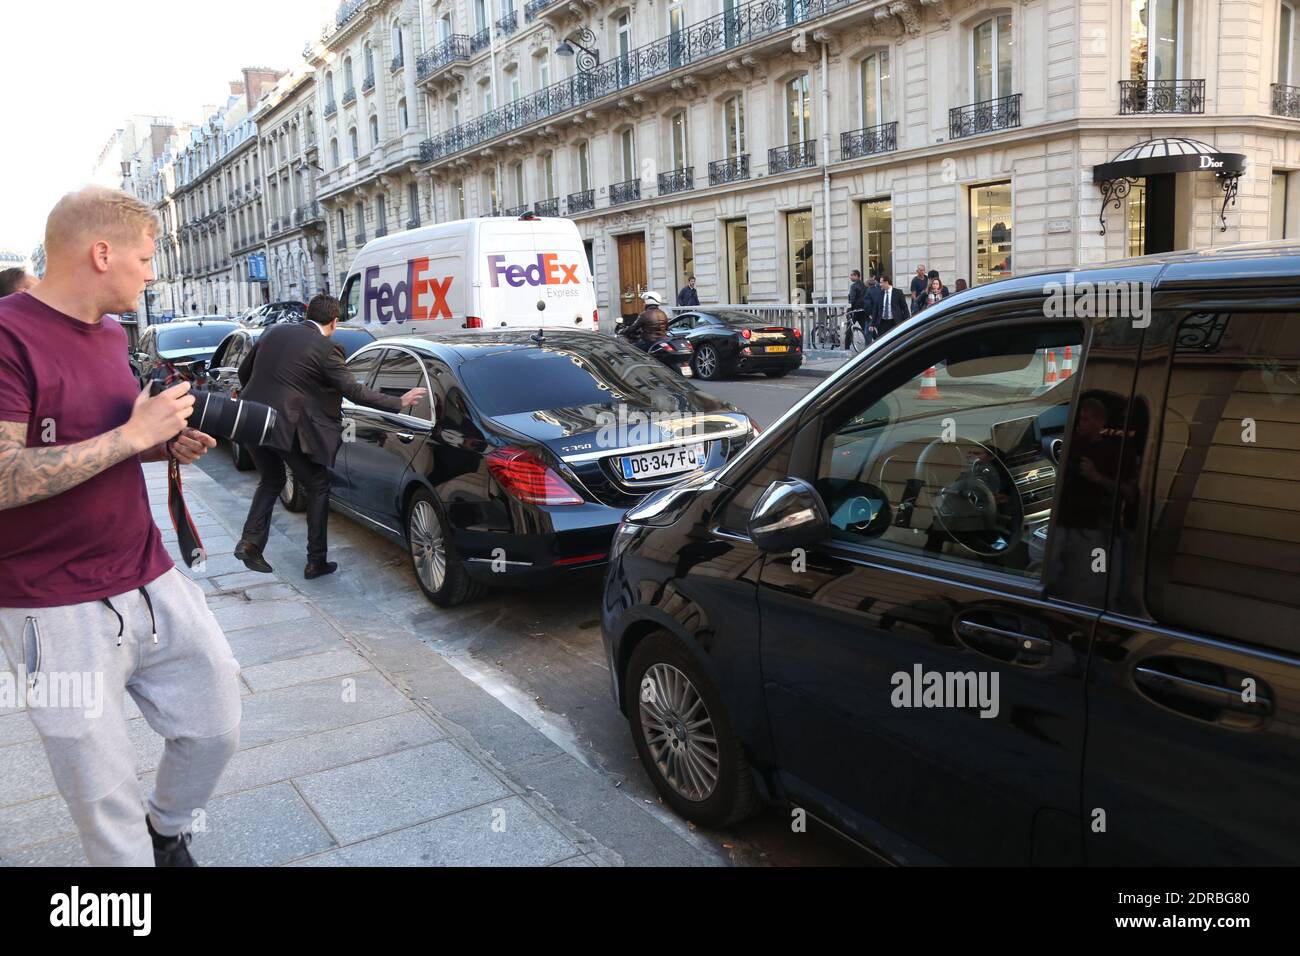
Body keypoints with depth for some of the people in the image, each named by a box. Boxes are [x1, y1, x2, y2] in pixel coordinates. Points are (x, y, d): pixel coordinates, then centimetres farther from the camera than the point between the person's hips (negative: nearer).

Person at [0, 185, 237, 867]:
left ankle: (169, 829, 43)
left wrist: (170, 445, 3)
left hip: (153, 582, 8)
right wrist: (134, 434, -22)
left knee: (217, 727, 15)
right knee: (105, 798, 5)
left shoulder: (110, 334, 11)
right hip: (61, 615, -7)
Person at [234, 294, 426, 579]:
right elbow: (355, 391, -12)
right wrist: (399, 403, -6)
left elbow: (244, 370, 18)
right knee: (318, 488, 11)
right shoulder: (325, 350, -9)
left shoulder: (275, 331, 9)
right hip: (287, 427, -6)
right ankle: (316, 561, 12)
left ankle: (250, 541, 11)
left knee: (271, 481, 26)